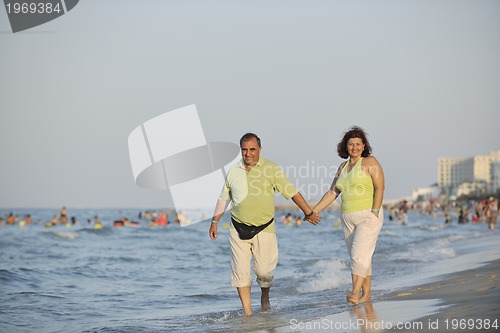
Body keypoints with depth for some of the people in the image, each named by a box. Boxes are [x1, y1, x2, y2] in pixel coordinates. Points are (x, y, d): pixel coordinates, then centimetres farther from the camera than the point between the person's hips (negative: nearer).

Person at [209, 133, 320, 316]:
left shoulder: (271, 169, -4)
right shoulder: (233, 171, 5)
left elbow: (292, 192, -1)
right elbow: (224, 198, 18)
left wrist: (309, 213, 2)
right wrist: (214, 221, 16)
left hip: (264, 229, -2)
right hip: (238, 230, 2)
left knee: (264, 272, -1)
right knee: (240, 272, -4)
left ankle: (265, 297, 31)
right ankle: (247, 313, 3)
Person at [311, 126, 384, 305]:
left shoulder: (370, 162, -4)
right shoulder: (343, 167, 15)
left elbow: (379, 188, -11)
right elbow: (332, 192, 18)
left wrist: (375, 212, -19)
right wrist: (313, 211, 13)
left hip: (369, 217, -7)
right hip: (348, 218, 7)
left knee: (359, 254, -16)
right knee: (359, 257, 7)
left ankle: (355, 293, -21)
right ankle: (366, 293, 13)